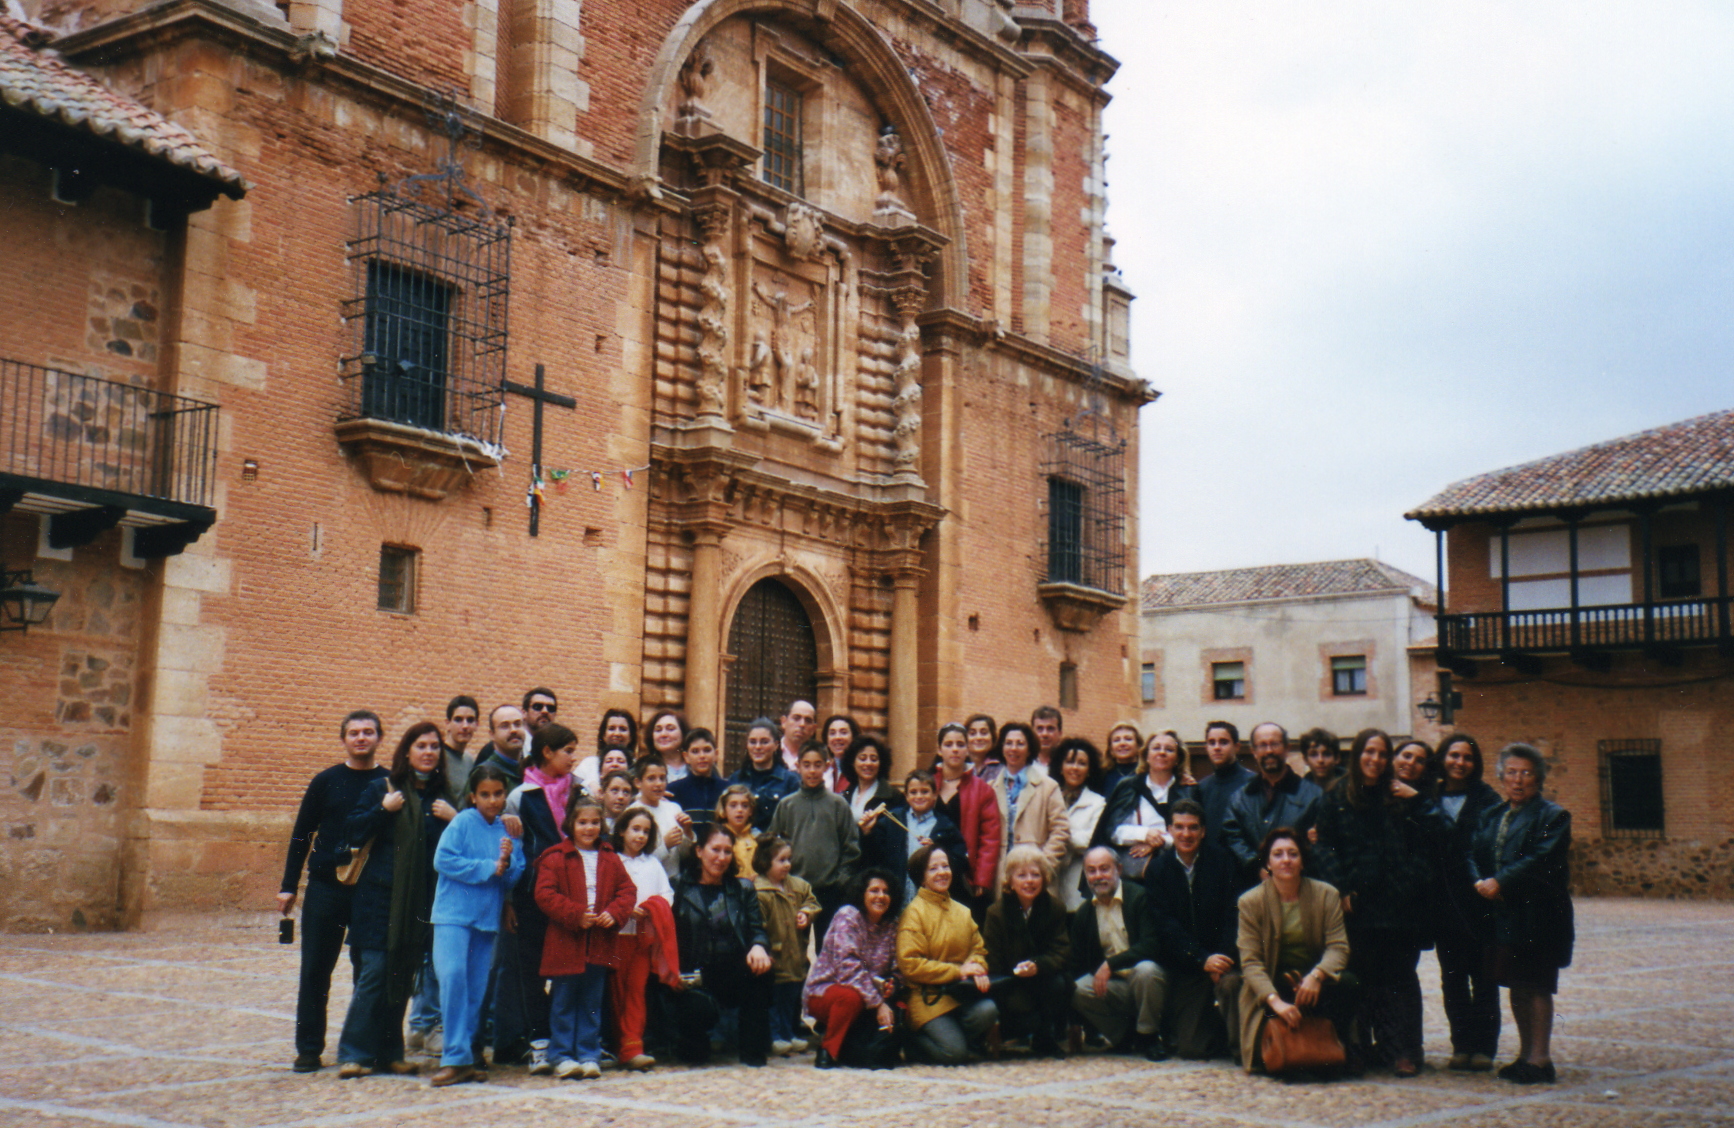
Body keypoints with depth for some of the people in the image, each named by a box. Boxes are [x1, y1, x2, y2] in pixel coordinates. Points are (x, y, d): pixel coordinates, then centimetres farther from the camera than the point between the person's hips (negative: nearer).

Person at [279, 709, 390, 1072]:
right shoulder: (326, 782, 4)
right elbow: (302, 835, 6)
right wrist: (288, 886, 3)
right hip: (325, 888, 0)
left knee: (368, 971, 5)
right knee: (315, 970, 3)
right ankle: (309, 1048, 12)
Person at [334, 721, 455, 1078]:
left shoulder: (442, 796, 10)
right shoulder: (382, 788, 2)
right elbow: (354, 832, -3)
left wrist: (454, 818, -7)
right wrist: (383, 809, -15)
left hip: (422, 900, 4)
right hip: (381, 897, -3)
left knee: (404, 976, 8)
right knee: (374, 972, -7)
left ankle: (389, 1052, 17)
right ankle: (354, 1053, 0)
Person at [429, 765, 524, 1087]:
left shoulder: (508, 829, 8)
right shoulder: (462, 822, -3)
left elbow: (515, 877, 6)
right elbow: (444, 860, -14)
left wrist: (507, 862, -15)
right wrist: (489, 868, -14)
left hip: (487, 916, 4)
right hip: (454, 913, -4)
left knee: (477, 989, 6)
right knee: (453, 976, -18)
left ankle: (468, 1056, 16)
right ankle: (456, 1058, -14)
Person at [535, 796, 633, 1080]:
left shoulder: (609, 859, 11)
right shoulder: (555, 857, -3)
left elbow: (627, 891, 11)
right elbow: (545, 895, -10)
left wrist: (614, 913, -8)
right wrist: (575, 915, -18)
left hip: (599, 946, 4)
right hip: (566, 944, -4)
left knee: (592, 1004, 9)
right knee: (564, 1003, 3)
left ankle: (589, 1055, 15)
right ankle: (562, 1056, 10)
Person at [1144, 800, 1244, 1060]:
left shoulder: (1222, 861, 0)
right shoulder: (1158, 869, 1)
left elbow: (1234, 913, -5)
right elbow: (1165, 924, -6)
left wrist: (1222, 957, -20)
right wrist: (1202, 959, -18)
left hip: (1222, 956, -1)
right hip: (1183, 964, 1)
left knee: (1230, 980, -35)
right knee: (1190, 1048, -5)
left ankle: (1240, 1046, -9)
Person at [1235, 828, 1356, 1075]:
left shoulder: (1326, 895, -1)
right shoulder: (1250, 902, -5)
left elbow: (1338, 946, -10)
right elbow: (1250, 961, -12)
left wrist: (1316, 976, -31)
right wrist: (1275, 1000, -29)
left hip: (1314, 979, 2)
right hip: (1274, 984, -2)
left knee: (1346, 983, -31)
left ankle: (1338, 1046, -7)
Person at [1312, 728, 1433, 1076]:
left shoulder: (1400, 796, 10)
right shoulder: (1337, 798, 7)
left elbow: (1426, 843, 4)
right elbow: (1326, 847, 3)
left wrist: (1416, 802, -5)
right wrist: (1341, 888, -8)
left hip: (1399, 901, 1)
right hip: (1358, 901, -1)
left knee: (1400, 976, 0)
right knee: (1364, 977, 3)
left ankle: (1403, 1050, 0)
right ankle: (1363, 1047, 10)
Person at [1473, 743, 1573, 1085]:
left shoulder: (1552, 816, -4)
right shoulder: (1490, 816, 16)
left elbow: (1540, 861, -16)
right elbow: (1474, 855, 8)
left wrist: (1500, 882, -21)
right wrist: (1481, 882, -12)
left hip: (1537, 914, -6)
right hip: (1503, 914, 6)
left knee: (1536, 986, -3)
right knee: (1517, 986, 12)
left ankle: (1540, 1059, 3)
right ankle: (1526, 1054, 21)